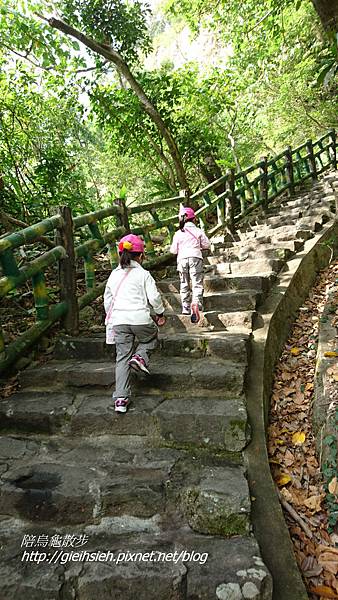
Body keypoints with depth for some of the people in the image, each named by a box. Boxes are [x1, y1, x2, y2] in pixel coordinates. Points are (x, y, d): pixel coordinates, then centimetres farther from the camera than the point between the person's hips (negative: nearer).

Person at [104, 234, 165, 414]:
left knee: (122, 358, 8)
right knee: (150, 338, 28)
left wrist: (111, 317, 29)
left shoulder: (114, 274, 11)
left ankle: (120, 399, 5)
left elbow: (107, 299, 16)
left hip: (119, 320, 4)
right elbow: (154, 297, -4)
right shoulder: (143, 274, -1)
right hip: (140, 319, -3)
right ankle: (140, 357, -2)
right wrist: (160, 313, 12)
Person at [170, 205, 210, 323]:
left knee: (184, 285, 11)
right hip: (195, 257, -1)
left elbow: (173, 250, 5)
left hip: (182, 259, 2)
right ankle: (196, 303, -28)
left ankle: (186, 308, 13)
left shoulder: (178, 234, 4)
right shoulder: (198, 231, 2)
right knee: (197, 283, -5)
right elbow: (206, 245, 6)